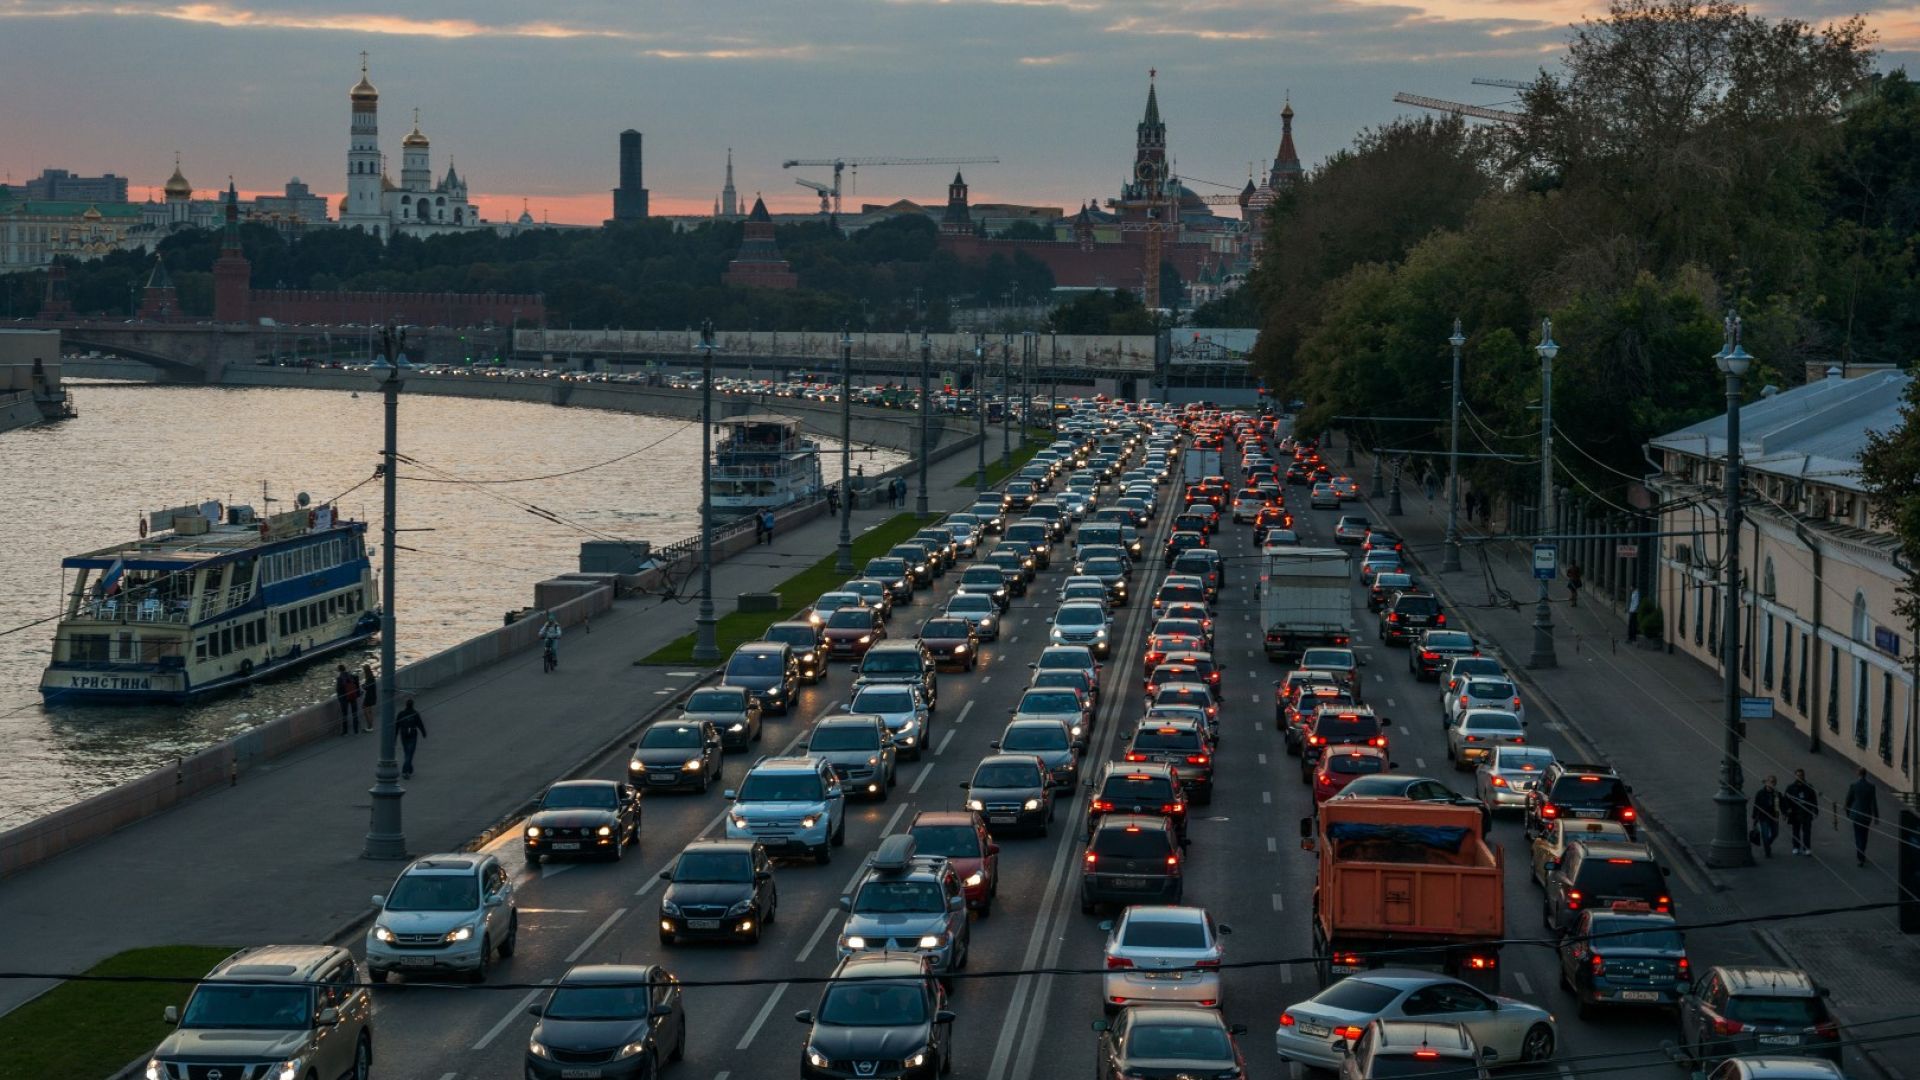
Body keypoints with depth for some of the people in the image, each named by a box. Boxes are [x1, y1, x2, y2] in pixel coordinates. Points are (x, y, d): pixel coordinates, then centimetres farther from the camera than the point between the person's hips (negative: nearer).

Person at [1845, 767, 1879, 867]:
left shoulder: (1853, 785, -10)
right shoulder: (1871, 786, -7)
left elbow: (1848, 801, -1)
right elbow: (1874, 802, -6)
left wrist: (1848, 813, 14)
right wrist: (1876, 816, 1)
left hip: (1856, 814, -2)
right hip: (1867, 814, 2)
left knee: (1858, 836, 4)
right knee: (1864, 835, 18)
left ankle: (1860, 858, -5)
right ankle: (1861, 856, 31)